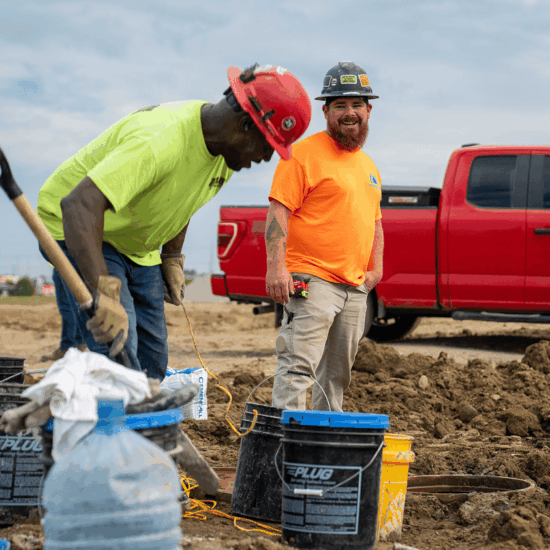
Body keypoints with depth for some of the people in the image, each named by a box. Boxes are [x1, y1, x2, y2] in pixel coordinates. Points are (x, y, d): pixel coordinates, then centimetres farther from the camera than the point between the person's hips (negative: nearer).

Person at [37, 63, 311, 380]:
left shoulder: (224, 150, -7)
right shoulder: (160, 141, -38)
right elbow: (79, 205, -48)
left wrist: (172, 260, 10)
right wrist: (105, 294, -55)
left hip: (137, 246, 9)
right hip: (78, 232, -9)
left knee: (153, 359, 5)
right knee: (120, 354, -24)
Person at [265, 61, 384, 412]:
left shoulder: (368, 166, 20)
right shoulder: (305, 153, -6)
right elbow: (278, 212, -12)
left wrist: (376, 267, 13)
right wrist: (276, 266, -21)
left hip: (355, 287, 8)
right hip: (312, 280, -8)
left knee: (337, 374, 14)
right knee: (299, 367, -16)